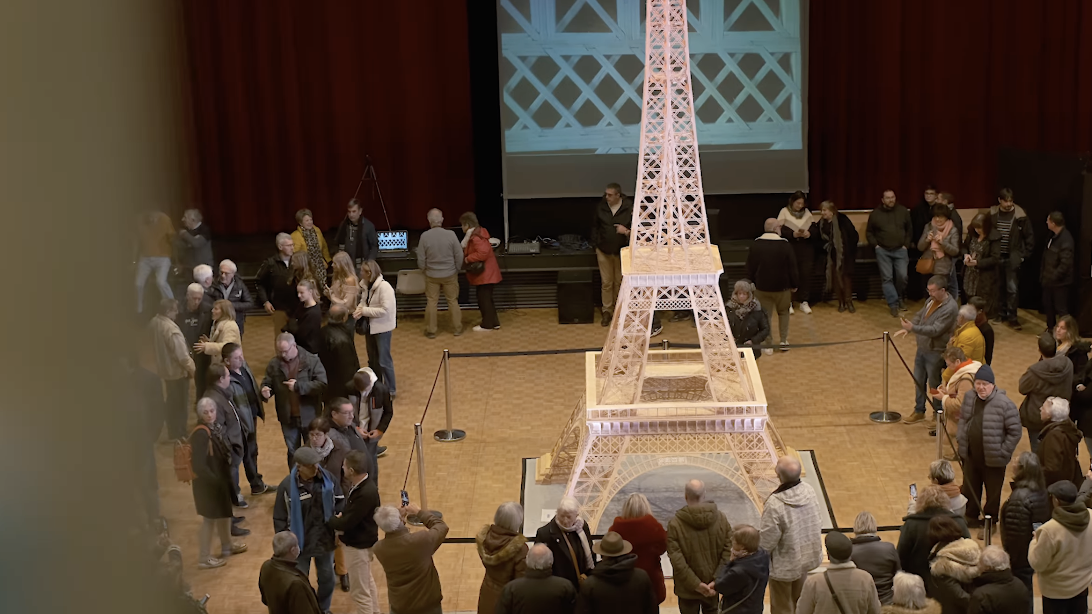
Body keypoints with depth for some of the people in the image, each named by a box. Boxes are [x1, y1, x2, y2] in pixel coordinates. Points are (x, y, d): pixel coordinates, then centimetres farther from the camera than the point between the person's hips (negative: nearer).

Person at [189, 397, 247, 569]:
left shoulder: (215, 427, -2)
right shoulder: (201, 434, -27)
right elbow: (198, 465, -29)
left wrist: (224, 476, 1)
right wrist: (214, 480, -20)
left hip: (219, 477, 9)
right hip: (207, 482, -9)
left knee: (224, 512, 24)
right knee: (210, 519, 2)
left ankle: (227, 546, 43)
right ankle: (203, 559, 14)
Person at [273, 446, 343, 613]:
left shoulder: (327, 478, -12)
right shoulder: (287, 486, -21)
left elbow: (339, 502, 3)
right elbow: (280, 518, -13)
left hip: (325, 539, 3)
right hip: (300, 542, -3)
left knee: (327, 578, 20)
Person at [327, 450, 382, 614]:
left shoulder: (366, 493, -33)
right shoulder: (360, 484, -3)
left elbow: (347, 523, -28)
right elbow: (350, 513, 11)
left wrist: (328, 520, -11)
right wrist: (340, 516, -8)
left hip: (358, 546, -10)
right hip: (360, 542, 10)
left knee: (359, 591, 4)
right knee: (368, 583, 26)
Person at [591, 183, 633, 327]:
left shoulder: (629, 207, -14)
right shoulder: (600, 206, -5)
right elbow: (595, 226, 8)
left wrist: (627, 231, -26)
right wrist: (595, 244, 7)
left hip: (621, 251, -2)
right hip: (604, 250, 2)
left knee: (619, 282, 10)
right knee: (606, 282, 7)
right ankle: (607, 311, 17)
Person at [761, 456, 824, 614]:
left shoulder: (775, 504, -34)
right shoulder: (809, 490, -15)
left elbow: (768, 540, -24)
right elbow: (817, 523, -1)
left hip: (784, 565, -6)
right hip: (807, 558, 6)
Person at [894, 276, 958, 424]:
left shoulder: (950, 308, -25)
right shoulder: (932, 300, 2)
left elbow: (935, 330, -30)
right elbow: (919, 316, 17)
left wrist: (913, 328, -36)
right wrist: (907, 328, 1)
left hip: (936, 352, -8)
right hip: (922, 348, 8)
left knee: (935, 384, 7)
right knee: (919, 381, 18)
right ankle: (919, 411, 34)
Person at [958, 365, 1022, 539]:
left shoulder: (1004, 404, -20)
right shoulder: (969, 399, 0)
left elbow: (1015, 432, -15)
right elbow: (962, 419, 19)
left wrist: (1003, 453, -14)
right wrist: (961, 439, 9)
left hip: (993, 459, -6)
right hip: (971, 455, 6)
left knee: (992, 492, 10)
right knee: (969, 488, 19)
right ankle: (971, 517, 39)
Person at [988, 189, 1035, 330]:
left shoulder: (1020, 216, -8)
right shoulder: (992, 214, -1)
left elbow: (1030, 237, -1)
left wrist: (1023, 255, -4)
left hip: (1012, 258, -3)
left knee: (1012, 288, -6)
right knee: (999, 287, 11)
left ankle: (1012, 317, 0)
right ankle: (1001, 313, 24)